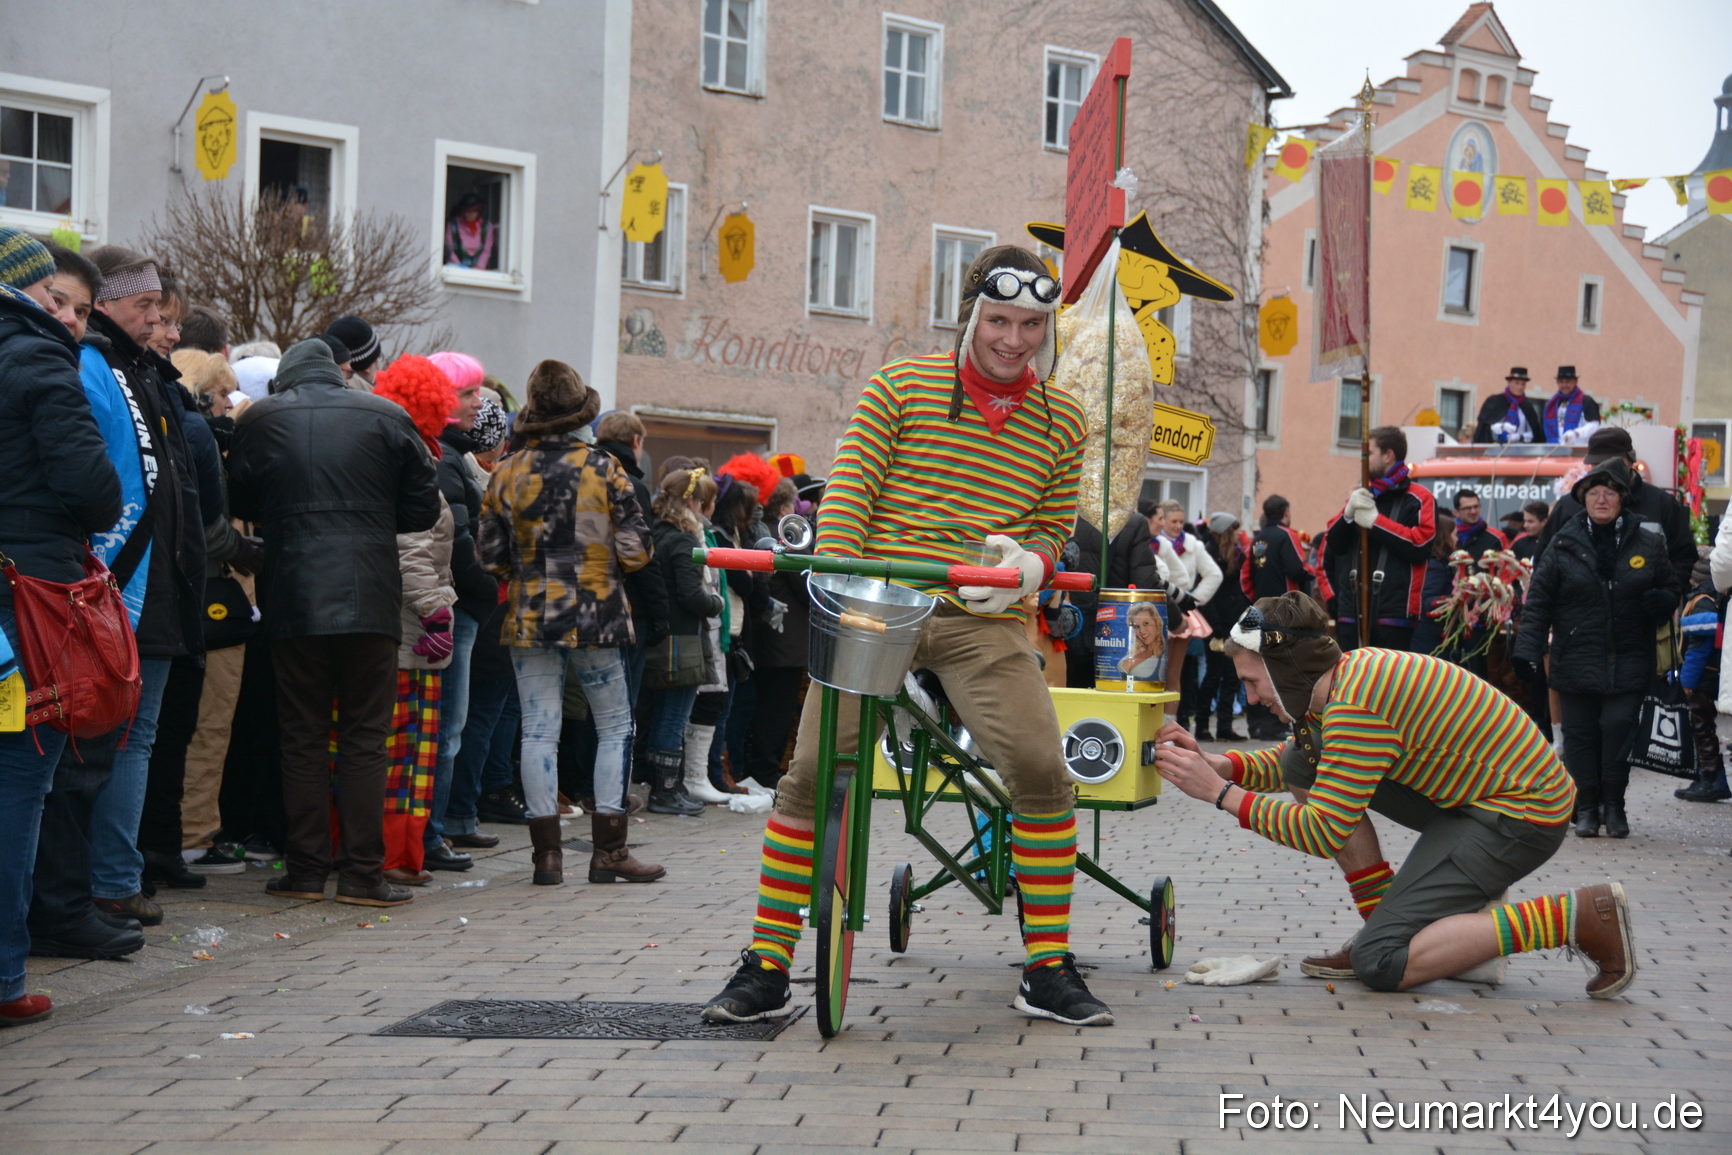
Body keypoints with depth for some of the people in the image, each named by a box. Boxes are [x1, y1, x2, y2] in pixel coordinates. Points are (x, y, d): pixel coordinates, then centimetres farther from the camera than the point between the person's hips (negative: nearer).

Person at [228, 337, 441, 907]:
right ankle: (362, 872, 2)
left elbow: (240, 502, 12)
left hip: (292, 598, 1)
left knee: (301, 736, 8)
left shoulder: (260, 419, 4)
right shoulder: (384, 416, 3)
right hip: (369, 598, 0)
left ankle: (305, 869, 10)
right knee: (365, 737, 3)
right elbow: (423, 508, 5)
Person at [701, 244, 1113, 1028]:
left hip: (983, 619, 1)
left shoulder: (1061, 421, 11)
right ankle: (765, 969, 6)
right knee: (810, 775, -6)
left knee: (1042, 772, -15)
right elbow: (848, 492, 1)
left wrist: (1029, 563, -7)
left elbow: (1055, 525, 16)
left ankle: (1048, 971, 1)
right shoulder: (900, 385, 5)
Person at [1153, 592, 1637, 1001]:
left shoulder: (1356, 707, -25)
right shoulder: (1350, 671, 4)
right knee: (1304, 760, 4)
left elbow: (1324, 832, -24)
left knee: (1379, 964, -14)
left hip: (1524, 816, -10)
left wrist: (1221, 794, -19)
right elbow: (1287, 763, 20)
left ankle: (1578, 916, -13)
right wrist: (1217, 765, 2)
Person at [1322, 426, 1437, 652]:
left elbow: (1421, 546, -15)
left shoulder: (1418, 499, 0)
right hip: (1351, 613, 6)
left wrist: (1376, 522, -12)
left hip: (1393, 614, -6)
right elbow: (1332, 545, 13)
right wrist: (1348, 514, -6)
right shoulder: (1360, 496, 19)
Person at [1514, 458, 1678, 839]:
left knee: (1618, 729, -6)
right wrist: (1528, 650, -7)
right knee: (1580, 733, 3)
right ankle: (1587, 808, 14)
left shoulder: (1648, 544, 7)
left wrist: (1662, 602, -8)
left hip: (1628, 661, 0)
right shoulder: (1563, 545, 2)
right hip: (1576, 661, 0)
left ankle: (1613, 804, 11)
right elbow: (1538, 601, 1)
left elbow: (1671, 589, 17)